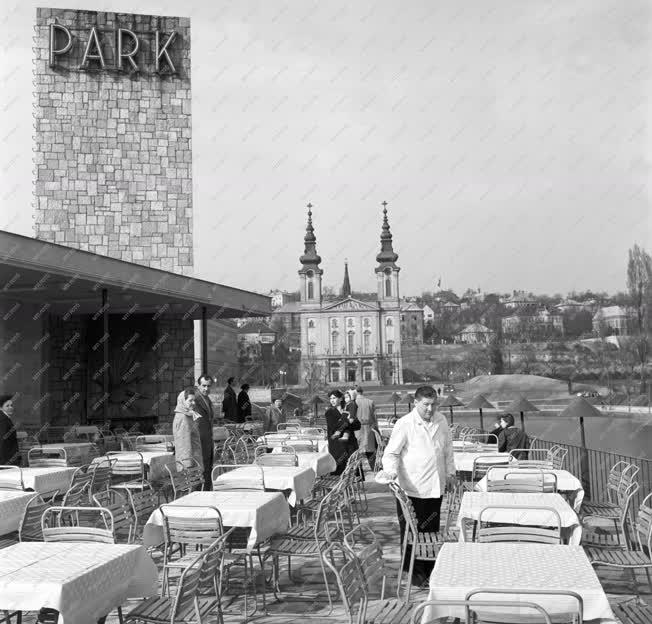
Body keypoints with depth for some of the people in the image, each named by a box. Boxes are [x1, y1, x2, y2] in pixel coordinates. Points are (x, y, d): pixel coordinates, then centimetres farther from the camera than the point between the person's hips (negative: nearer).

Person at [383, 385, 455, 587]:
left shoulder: (441, 420, 5)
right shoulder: (405, 424, -13)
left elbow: (447, 448, 18)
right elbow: (391, 452, -12)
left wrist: (450, 473, 18)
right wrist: (391, 471, -29)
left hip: (435, 487, 5)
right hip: (411, 488, -5)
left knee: (432, 530, 12)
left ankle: (430, 569, 26)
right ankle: (414, 572, 16)